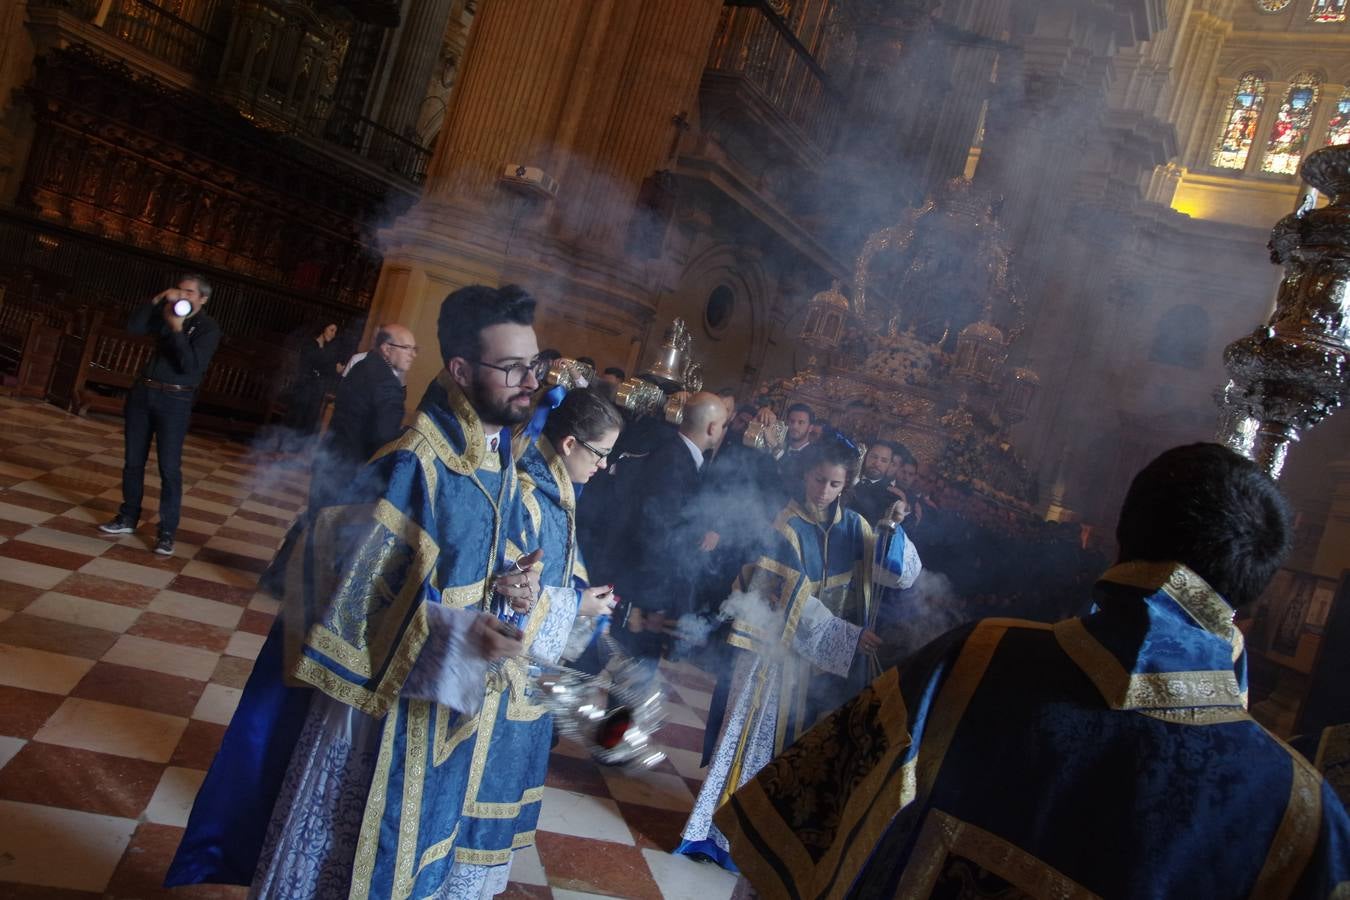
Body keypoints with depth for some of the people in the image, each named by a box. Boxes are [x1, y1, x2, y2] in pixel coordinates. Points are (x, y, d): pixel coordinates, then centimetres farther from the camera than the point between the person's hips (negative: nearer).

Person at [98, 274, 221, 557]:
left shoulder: (208, 328, -7)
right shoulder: (165, 314, 10)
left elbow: (192, 366, -18)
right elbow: (133, 327, -5)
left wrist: (177, 330, -24)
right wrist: (157, 300, -11)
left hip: (175, 401, -6)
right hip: (143, 392, 6)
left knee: (169, 467, -7)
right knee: (133, 460, 12)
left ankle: (167, 532, -3)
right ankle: (128, 517, 25)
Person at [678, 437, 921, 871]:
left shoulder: (854, 528, 2)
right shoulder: (784, 528, -13)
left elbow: (903, 575, -4)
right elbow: (795, 601, -17)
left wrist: (894, 528, -20)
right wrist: (848, 637, -18)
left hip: (828, 662, 5)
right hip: (780, 651, -5)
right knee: (759, 736, 1)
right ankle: (716, 830, 14)